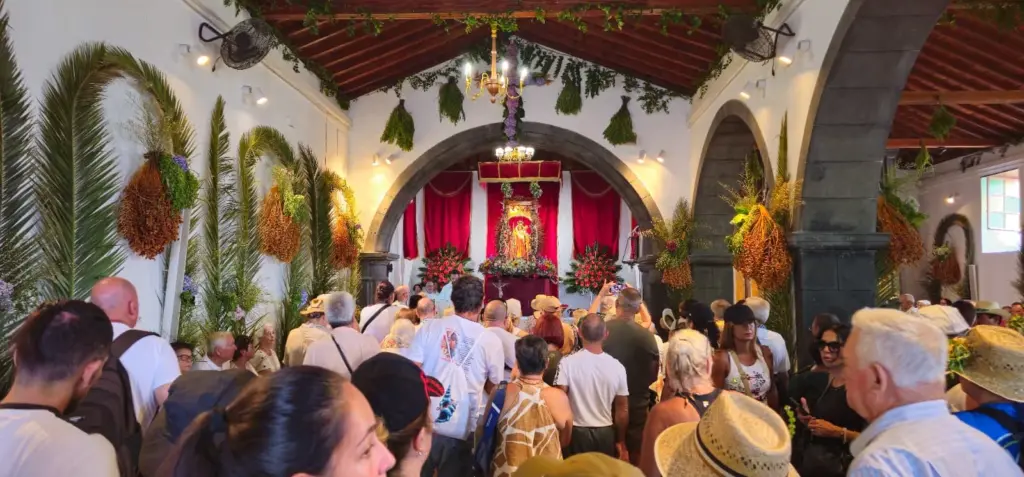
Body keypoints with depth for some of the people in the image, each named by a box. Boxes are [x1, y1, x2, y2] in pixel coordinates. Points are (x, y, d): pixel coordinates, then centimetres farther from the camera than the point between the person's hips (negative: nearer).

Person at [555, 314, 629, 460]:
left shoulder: (568, 363, -14)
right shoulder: (617, 366, -7)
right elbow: (622, 409, 0)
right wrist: (621, 441, 12)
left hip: (577, 432, -2)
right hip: (605, 433, 2)